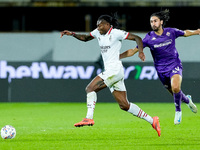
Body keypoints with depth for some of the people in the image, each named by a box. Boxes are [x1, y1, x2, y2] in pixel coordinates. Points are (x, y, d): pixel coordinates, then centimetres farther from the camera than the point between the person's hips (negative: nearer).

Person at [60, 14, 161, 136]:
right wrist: (72, 34, 15)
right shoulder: (98, 33, 15)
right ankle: (152, 121, 10)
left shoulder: (116, 33, -7)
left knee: (90, 88, -17)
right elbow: (85, 38, 30)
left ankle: (89, 118, -22)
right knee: (124, 105, 6)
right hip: (109, 70, 9)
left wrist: (140, 51, -22)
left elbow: (137, 38, -7)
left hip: (115, 69, -9)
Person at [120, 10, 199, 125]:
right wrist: (117, 57, -19)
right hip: (161, 70, 1)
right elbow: (133, 51, -10)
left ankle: (178, 111, -3)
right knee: (175, 94, 7)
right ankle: (187, 100, 43)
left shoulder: (171, 32, -7)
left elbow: (185, 33, 15)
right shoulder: (149, 38, -10)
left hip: (175, 66, -1)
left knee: (175, 88, -27)